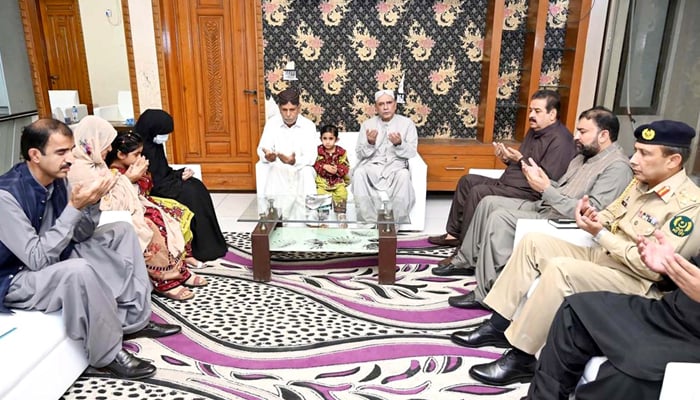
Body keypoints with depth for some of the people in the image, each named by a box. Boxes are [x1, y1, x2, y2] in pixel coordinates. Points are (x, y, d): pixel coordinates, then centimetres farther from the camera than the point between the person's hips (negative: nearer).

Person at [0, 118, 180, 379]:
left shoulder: (55, 180, -4)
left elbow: (79, 235, 1)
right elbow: (38, 258, -29)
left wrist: (93, 203, -17)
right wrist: (74, 207, -32)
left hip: (54, 257, 9)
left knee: (121, 232, 3)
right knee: (80, 270, -38)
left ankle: (135, 321, 3)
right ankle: (108, 355, -16)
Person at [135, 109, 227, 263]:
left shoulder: (154, 144, 6)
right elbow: (151, 183, -21)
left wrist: (180, 173, -4)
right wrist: (179, 177, -14)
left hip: (161, 184, 9)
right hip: (151, 192, -9)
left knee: (197, 187, -6)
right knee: (189, 193, -20)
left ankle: (208, 244, -4)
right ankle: (197, 249, -13)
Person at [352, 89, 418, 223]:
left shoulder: (407, 123, 8)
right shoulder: (367, 124, 12)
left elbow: (412, 153, 2)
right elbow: (359, 154, 8)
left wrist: (399, 144, -18)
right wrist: (370, 143, -13)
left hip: (395, 166, -1)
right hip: (371, 165, 1)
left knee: (404, 175, -36)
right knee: (359, 173, -32)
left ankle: (395, 222, -26)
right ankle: (369, 221, -27)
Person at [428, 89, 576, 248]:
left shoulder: (560, 140, -15)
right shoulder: (534, 131, 16)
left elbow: (547, 179, -22)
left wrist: (520, 160, -18)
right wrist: (506, 159, -1)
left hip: (529, 192, -11)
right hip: (506, 182, 11)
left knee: (478, 192, -25)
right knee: (467, 180, 9)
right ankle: (454, 234, 9)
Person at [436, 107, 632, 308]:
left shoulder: (617, 167, -14)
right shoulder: (584, 156, 15)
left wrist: (546, 189, -24)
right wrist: (542, 182, -4)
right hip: (545, 207, 10)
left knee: (499, 217, -25)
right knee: (489, 202, 5)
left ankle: (485, 293, -18)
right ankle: (466, 261, 16)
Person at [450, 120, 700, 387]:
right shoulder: (641, 182, 8)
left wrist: (599, 234, -22)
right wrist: (594, 216, -7)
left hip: (637, 283, -9)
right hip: (602, 257, 9)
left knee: (560, 268, -33)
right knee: (533, 241, -2)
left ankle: (521, 359, -22)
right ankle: (499, 325, -3)